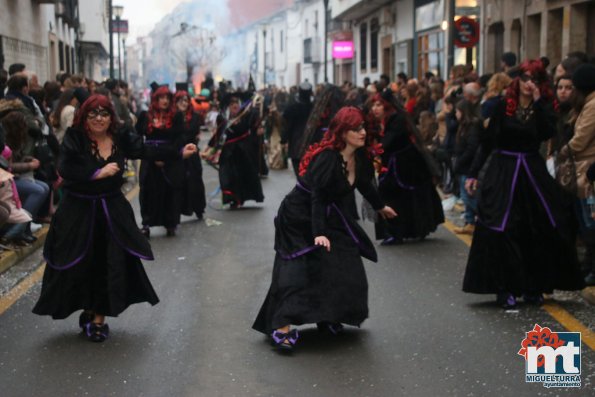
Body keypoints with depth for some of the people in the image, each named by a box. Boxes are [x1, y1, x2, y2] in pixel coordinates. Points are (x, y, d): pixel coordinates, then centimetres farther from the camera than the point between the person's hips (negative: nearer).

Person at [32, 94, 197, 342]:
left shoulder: (121, 139, -1)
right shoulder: (74, 139, -10)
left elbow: (147, 151, 0)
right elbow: (65, 170, -21)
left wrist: (179, 153, -6)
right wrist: (98, 173, -23)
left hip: (112, 211, 3)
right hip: (79, 211, -2)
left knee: (109, 265, 1)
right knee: (80, 266, 4)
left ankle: (99, 317, 15)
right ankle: (88, 312, 26)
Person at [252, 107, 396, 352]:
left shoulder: (359, 157, -4)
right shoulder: (327, 158, -28)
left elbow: (364, 184, 16)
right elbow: (318, 197, -33)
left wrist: (380, 207, 30)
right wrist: (319, 233, -41)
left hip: (328, 216, 8)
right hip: (299, 218, -8)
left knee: (342, 266, 3)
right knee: (298, 269, -15)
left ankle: (327, 317, 18)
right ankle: (281, 326, -19)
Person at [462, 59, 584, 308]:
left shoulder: (544, 108, 4)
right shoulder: (503, 107, -1)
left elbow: (547, 133, -16)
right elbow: (487, 141, 1)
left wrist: (537, 101, -15)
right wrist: (473, 173, -2)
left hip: (532, 172, 2)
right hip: (502, 171, -2)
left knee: (538, 231, 2)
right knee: (500, 229, -6)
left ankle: (532, 286, 16)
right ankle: (504, 288, 4)